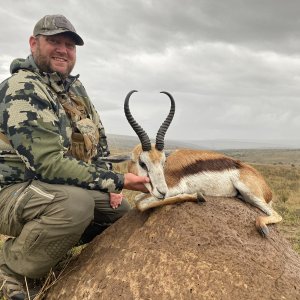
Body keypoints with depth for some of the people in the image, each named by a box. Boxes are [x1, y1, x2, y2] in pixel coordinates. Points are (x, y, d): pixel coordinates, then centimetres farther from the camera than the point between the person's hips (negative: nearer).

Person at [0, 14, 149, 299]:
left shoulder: (75, 88, 7)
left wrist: (109, 182, 1)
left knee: (122, 210, 9)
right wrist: (117, 180, -25)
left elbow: (98, 139, 17)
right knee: (76, 205, -37)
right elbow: (49, 164, -29)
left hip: (63, 189, 9)